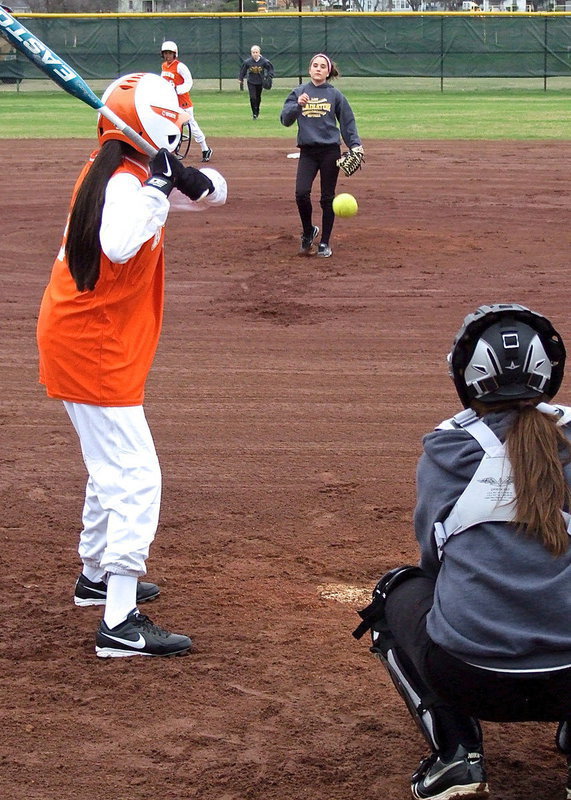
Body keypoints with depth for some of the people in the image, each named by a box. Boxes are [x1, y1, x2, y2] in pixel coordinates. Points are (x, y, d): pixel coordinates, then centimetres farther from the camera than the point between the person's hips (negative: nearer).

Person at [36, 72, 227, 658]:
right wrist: (158, 186, -36)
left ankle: (96, 576, 42)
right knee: (135, 477, -10)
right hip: (93, 351, -10)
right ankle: (119, 625, -11)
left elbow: (212, 193, 9)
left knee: (113, 466, 26)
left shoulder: (123, 171, 5)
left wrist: (187, 181, -13)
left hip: (78, 341, 10)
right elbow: (119, 246, -46)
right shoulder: (124, 185, -23)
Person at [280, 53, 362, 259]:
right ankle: (308, 232, 10)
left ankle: (325, 242, 14)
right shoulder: (298, 92, 6)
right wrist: (298, 105, -17)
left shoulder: (335, 95, 4)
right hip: (307, 151, 0)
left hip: (330, 151, 0)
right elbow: (285, 120, 0)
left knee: (327, 197, 3)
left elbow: (347, 122, 8)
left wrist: (355, 144, -3)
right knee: (301, 193, -15)